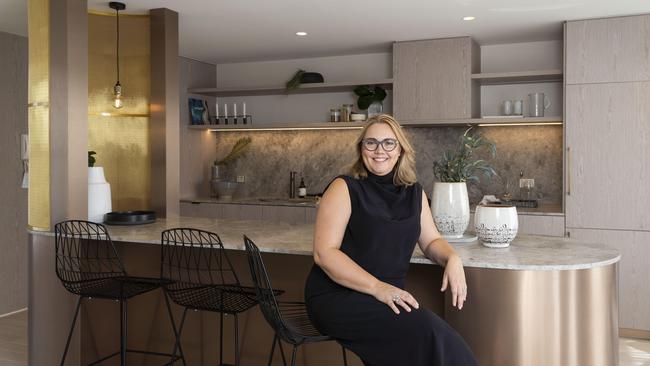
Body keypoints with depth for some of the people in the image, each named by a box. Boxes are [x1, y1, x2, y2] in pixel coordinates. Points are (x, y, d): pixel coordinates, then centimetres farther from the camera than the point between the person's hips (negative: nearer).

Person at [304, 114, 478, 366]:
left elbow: (431, 241, 18)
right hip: (336, 297, -5)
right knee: (426, 332, -27)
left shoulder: (414, 192, 10)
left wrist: (452, 258, -6)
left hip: (390, 296, 5)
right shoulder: (344, 188, -7)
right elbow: (324, 253, -14)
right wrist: (377, 287, -23)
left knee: (428, 335, -25)